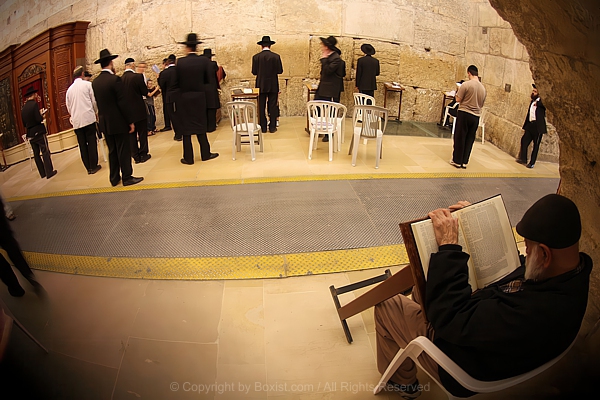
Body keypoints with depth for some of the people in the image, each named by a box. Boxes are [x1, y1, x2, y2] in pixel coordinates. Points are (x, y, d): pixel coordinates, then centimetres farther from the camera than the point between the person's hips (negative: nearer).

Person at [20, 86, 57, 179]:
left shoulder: (23, 108, 8)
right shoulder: (34, 104, -11)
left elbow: (24, 123, 10)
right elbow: (39, 119, -19)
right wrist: (42, 113, 0)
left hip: (30, 134, 6)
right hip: (39, 132, -6)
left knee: (36, 154, 10)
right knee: (45, 152, -3)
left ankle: (43, 173, 15)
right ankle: (49, 172, -5)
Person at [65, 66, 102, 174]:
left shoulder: (69, 89, 10)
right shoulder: (87, 84, -1)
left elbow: (68, 106, 15)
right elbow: (94, 101, 1)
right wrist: (94, 112, 18)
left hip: (76, 121, 4)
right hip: (88, 117, -4)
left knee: (82, 144, 7)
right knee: (91, 142, 1)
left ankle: (88, 167, 10)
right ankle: (94, 166, 2)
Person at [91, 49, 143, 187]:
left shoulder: (95, 82, 5)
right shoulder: (115, 79, -15)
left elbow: (98, 103, 8)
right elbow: (123, 103, -16)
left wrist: (103, 117, 17)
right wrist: (130, 121, -12)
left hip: (104, 123, 7)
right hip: (118, 122, -6)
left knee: (112, 151, 15)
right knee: (123, 150, 2)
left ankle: (114, 178, 22)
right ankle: (127, 177, 8)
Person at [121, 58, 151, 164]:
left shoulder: (120, 79, -3)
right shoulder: (138, 76, -15)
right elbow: (145, 92, -11)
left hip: (127, 111, 4)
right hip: (139, 110, -4)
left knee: (131, 134, 11)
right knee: (142, 133, 9)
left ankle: (136, 156, 15)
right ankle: (143, 154, 15)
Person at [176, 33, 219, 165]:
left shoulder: (180, 62, -8)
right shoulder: (204, 61, -6)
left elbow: (177, 80, -3)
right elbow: (208, 80, -1)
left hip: (183, 98, -1)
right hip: (199, 97, 1)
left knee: (186, 127, 5)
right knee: (200, 126, 12)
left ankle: (188, 158, 8)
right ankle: (205, 154, 17)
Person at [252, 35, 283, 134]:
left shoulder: (256, 57, -4)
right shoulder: (276, 56, -5)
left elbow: (254, 72, -3)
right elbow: (280, 71, -3)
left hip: (261, 86, 0)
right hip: (273, 85, 0)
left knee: (261, 107, 7)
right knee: (272, 106, 6)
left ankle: (263, 128, 10)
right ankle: (272, 127, 8)